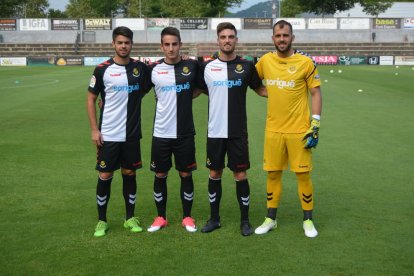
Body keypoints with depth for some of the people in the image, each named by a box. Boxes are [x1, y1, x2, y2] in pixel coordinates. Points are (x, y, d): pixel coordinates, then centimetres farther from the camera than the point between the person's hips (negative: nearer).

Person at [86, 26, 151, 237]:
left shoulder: (140, 69, 1)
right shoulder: (102, 69, -4)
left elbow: (146, 90, 16)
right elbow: (91, 99, 0)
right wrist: (94, 129, -5)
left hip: (132, 133, 2)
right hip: (108, 134, -2)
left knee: (130, 173, 9)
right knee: (105, 176, 3)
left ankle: (130, 218, 22)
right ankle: (101, 220, 17)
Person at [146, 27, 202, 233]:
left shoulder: (192, 66, -2)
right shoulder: (153, 69, -2)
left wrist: (183, 97, 1)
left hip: (185, 132, 0)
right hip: (161, 133, 1)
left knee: (185, 174, 7)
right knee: (160, 175, 8)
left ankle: (187, 217, 22)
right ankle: (161, 217, 23)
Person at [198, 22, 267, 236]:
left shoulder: (246, 66, 0)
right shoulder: (208, 67, 3)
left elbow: (260, 90, 11)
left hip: (238, 132, -1)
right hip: (215, 132, 1)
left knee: (240, 175, 3)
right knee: (215, 174, 10)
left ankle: (245, 220, 18)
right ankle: (214, 218, 25)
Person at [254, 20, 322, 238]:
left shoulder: (305, 62, -5)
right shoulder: (265, 61, 4)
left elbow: (316, 93, -2)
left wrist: (315, 124, -8)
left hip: (299, 130, -3)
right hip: (273, 129, 3)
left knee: (303, 174, 3)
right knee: (273, 173, 9)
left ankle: (308, 220, 19)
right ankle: (270, 219, 22)